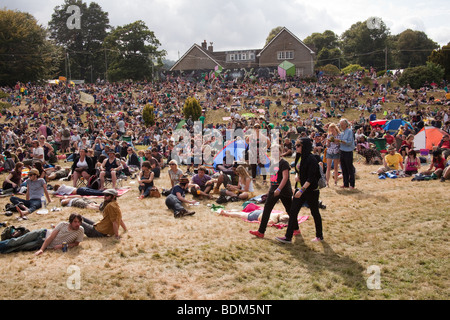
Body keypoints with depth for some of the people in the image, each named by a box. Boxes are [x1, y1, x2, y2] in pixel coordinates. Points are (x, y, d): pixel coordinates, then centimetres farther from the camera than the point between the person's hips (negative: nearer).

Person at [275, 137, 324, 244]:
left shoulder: (311, 159, -20)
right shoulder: (303, 158, 7)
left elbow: (311, 178, -24)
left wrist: (302, 190, -28)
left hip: (311, 191, -8)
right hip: (303, 189, 8)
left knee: (315, 213, 7)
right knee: (293, 211, 3)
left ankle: (320, 236, 24)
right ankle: (288, 237, 5)